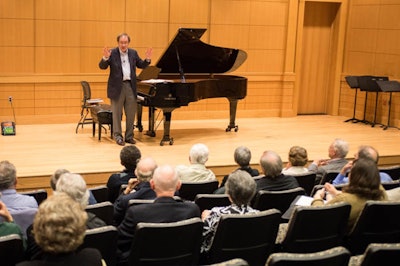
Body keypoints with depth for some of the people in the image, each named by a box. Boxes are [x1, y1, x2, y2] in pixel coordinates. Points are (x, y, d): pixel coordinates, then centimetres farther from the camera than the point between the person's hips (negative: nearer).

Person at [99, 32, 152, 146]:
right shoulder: (112, 53, -5)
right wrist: (105, 58, -31)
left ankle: (129, 136, 19)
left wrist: (147, 59, -7)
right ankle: (118, 136, 11)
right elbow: (102, 66, -11)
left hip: (130, 85, 4)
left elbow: (141, 65, 13)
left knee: (131, 113, 9)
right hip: (117, 86, -4)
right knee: (117, 113, 3)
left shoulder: (133, 53, 8)